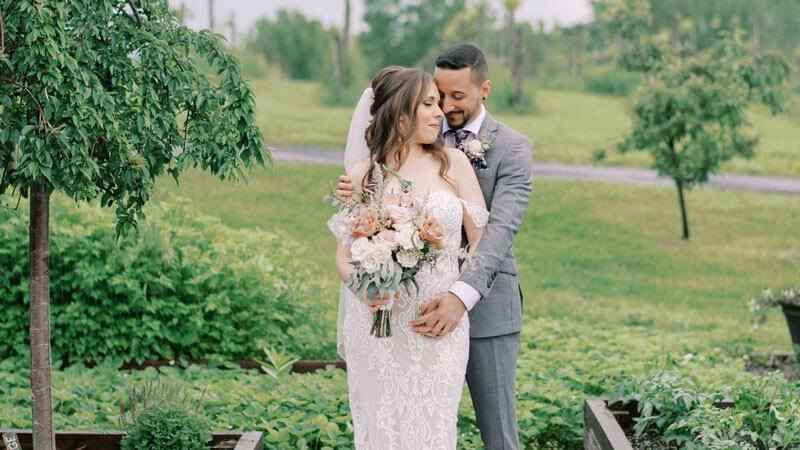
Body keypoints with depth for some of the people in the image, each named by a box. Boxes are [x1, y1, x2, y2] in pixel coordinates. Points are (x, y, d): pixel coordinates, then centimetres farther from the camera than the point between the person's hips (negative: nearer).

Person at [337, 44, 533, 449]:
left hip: (485, 307, -3)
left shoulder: (513, 148, -5)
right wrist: (356, 193, -17)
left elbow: (500, 230, -18)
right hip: (428, 304, 3)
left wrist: (463, 295, -34)